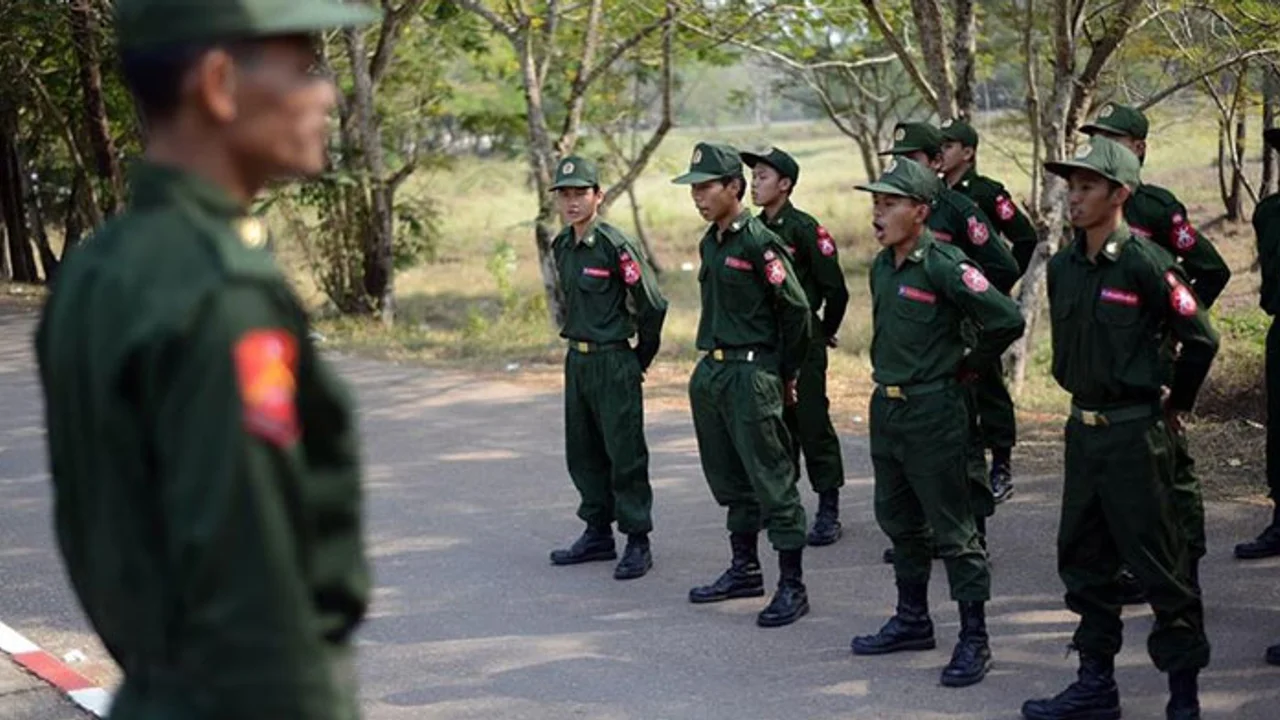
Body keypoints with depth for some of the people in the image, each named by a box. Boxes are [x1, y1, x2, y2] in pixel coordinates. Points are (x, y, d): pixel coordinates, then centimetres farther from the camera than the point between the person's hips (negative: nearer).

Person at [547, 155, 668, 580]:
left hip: (614, 362, -8)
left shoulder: (615, 247, -16)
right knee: (583, 453, 15)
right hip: (576, 359, 8)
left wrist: (641, 358, -4)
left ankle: (638, 543, 3)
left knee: (625, 455, -4)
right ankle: (598, 534, 26)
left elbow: (653, 305, -13)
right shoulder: (562, 247, 8)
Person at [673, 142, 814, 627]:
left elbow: (796, 309, -12)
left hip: (752, 374, -9)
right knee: (730, 480, 17)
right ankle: (744, 569, 29)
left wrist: (786, 375, -4)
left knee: (772, 482, -6)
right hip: (711, 372, 9)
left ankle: (792, 587, -3)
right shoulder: (710, 243, 12)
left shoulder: (759, 243, -14)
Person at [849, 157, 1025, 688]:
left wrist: (964, 365, -8)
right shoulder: (882, 266, 8)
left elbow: (1007, 321, -21)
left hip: (932, 410, -8)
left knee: (952, 529, -3)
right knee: (899, 520, 18)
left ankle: (974, 640, 5)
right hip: (885, 406, 9)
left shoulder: (944, 267, -17)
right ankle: (912, 620, 31)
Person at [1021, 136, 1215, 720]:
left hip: (1134, 433, -8)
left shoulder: (1145, 264, -14)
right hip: (1083, 429, 8)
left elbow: (1201, 340, -9)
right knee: (1083, 560, 13)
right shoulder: (1063, 266, 6)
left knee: (1158, 563, -1)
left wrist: (1175, 404, 1)